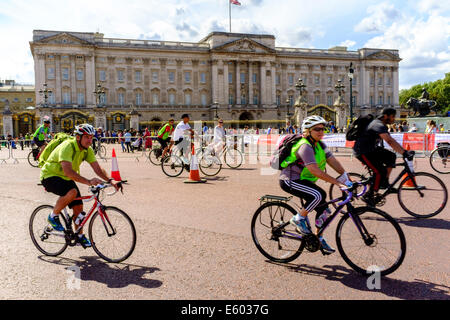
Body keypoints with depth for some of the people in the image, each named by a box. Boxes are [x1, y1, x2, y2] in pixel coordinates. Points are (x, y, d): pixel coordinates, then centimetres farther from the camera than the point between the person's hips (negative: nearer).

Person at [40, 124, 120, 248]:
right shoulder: (67, 147, -30)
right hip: (50, 176, -7)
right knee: (72, 192, -34)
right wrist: (88, 181, -51)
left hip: (66, 179, 7)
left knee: (78, 207, 0)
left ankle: (80, 236, 19)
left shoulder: (87, 150, -7)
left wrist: (110, 180, -27)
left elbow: (97, 168, -10)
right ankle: (53, 216, -9)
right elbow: (68, 171, -42)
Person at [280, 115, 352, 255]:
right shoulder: (305, 146, -23)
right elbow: (315, 171, -31)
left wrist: (347, 177, -11)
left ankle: (319, 239, 21)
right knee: (319, 195, -31)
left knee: (324, 210, 5)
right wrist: (338, 183, -33)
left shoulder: (320, 145, 5)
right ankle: (299, 218, -11)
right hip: (289, 180, -9)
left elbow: (333, 162, 1)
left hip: (303, 181, 9)